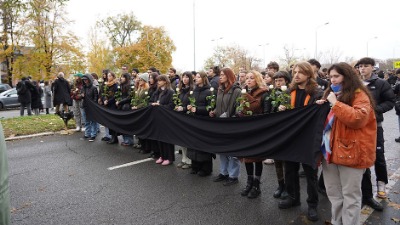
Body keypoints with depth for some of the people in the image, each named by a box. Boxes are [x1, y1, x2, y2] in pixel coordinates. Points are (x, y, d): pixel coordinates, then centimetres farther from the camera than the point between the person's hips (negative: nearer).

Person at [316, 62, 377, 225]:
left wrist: (335, 103, -20)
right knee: (333, 193, 17)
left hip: (350, 151, -7)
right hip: (330, 149, 8)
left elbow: (358, 119, -25)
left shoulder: (359, 95, -8)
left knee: (350, 195, 4)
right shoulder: (331, 93, 15)